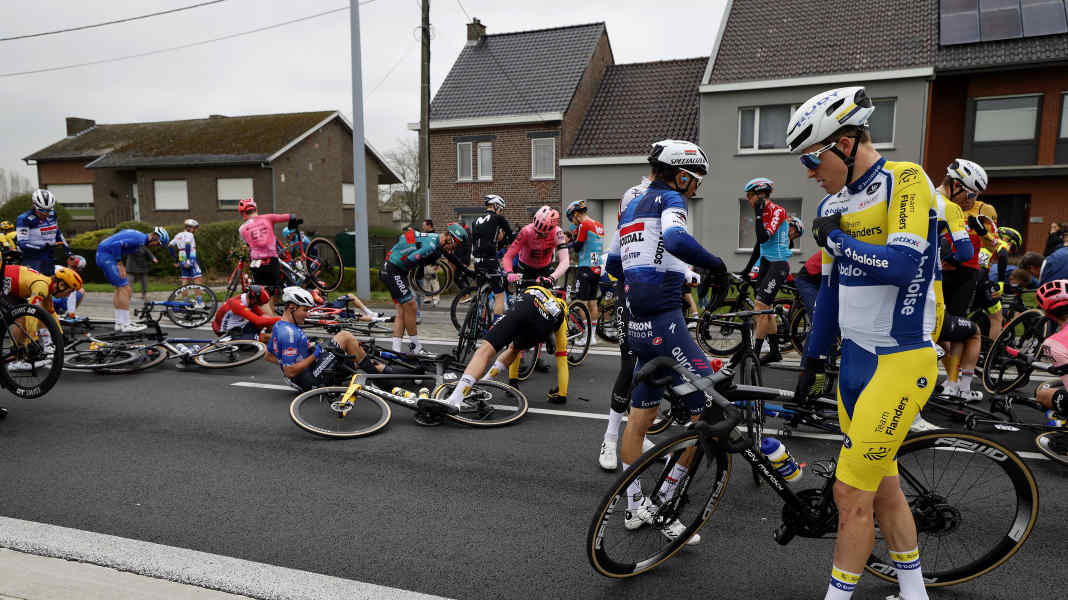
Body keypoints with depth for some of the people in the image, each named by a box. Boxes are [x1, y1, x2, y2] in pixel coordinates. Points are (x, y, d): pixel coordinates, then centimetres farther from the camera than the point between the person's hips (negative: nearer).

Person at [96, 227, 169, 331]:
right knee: (124, 288, -10)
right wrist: (119, 264, -17)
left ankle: (119, 323, 17)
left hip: (103, 255, 11)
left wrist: (120, 264, 14)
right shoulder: (139, 239, -19)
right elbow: (116, 244, -27)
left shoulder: (138, 235, 12)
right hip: (107, 256, -11)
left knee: (119, 289, 13)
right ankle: (126, 325, -9)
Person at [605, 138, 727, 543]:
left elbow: (612, 264, 27)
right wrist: (716, 265, -14)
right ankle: (663, 503, 5)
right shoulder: (669, 199, -4)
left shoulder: (632, 207, 21)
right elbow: (676, 240, -27)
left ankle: (635, 508, 27)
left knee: (641, 415, 16)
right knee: (710, 412, -3)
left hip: (638, 324, 10)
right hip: (665, 323, -10)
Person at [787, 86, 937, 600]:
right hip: (854, 360, 8)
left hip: (900, 363, -8)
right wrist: (811, 359, 19)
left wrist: (834, 238, -13)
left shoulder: (905, 181, -12)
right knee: (883, 486, 16)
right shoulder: (834, 205, 11)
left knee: (851, 493, -3)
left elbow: (902, 266, -26)